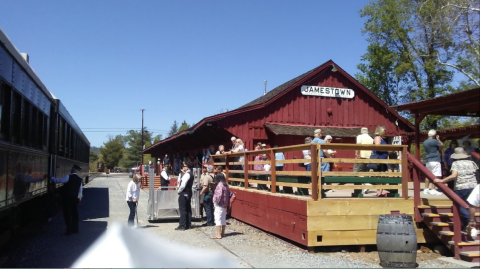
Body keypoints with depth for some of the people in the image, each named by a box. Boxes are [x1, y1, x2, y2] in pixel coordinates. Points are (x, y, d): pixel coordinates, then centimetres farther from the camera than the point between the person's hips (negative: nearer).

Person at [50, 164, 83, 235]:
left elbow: (58, 180, -9)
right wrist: (79, 198, 17)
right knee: (74, 213, 12)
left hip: (67, 197, -6)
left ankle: (69, 230, 0)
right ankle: (75, 229, 19)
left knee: (67, 214, 0)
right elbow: (80, 190, 8)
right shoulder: (79, 179, 4)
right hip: (75, 198, 6)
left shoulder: (68, 177, -14)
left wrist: (51, 177, 8)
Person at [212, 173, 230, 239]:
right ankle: (223, 233, 24)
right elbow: (228, 195, 13)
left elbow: (219, 195, -25)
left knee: (218, 219, -6)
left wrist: (216, 201, -12)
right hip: (225, 205, 9)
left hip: (219, 205, -9)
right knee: (223, 219, 15)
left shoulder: (220, 185, -16)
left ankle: (218, 234, -8)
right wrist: (227, 204, 15)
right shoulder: (226, 185, 9)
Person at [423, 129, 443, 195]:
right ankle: (433, 190, -11)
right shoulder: (434, 141, -13)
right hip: (435, 160, -8)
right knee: (435, 176, -7)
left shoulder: (425, 142, 11)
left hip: (428, 161, 8)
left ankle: (426, 189, 16)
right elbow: (441, 145, 0)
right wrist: (438, 139, 16)